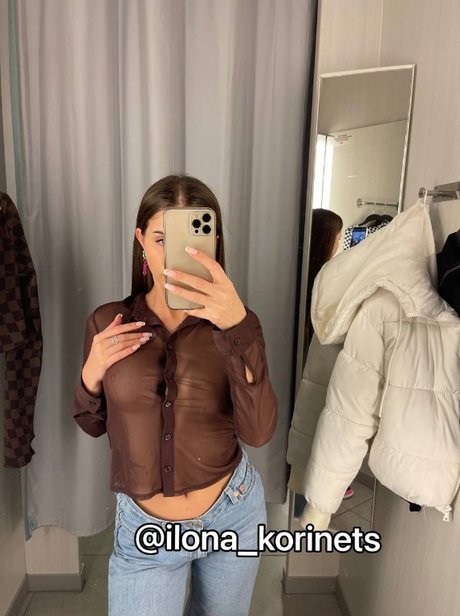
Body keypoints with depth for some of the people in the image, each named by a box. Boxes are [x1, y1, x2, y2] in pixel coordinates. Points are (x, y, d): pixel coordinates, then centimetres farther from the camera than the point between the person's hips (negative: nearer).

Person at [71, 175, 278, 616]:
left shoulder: (233, 321, -13)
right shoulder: (107, 322, -10)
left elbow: (257, 431, -26)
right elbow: (93, 425, 2)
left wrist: (237, 328, -39)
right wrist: (92, 376, -19)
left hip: (234, 512, 1)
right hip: (143, 529, 0)